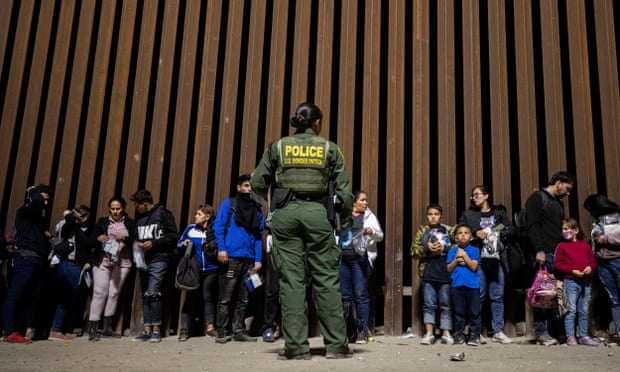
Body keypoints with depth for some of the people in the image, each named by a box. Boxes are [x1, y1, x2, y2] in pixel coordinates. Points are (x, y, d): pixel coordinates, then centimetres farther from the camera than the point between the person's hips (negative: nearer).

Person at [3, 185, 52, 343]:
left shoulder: (37, 217, 25)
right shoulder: (23, 211, 2)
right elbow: (37, 201, -20)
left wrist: (46, 235, 7)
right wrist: (35, 192, 0)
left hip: (38, 260, 8)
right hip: (26, 258, -8)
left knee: (27, 297, 5)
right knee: (15, 295, -8)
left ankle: (13, 330, 7)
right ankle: (9, 333, -10)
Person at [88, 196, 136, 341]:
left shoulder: (130, 223, 10)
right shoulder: (102, 222, 10)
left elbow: (134, 241, 0)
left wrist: (124, 238, -20)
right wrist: (98, 238, -19)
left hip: (122, 263, 1)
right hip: (102, 261, -1)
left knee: (114, 293, 2)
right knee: (100, 293, -8)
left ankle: (107, 328, 10)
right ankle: (93, 329, -6)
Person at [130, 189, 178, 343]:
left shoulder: (163, 213, -3)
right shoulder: (139, 217, 15)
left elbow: (173, 236, -6)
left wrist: (154, 243, -13)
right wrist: (136, 243, 3)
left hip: (158, 260, -7)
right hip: (143, 260, 7)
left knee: (153, 294, -12)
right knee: (145, 295, 7)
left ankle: (156, 330, -2)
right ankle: (147, 330, 11)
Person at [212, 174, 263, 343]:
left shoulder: (256, 209, 17)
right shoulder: (229, 203, 7)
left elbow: (258, 236, 14)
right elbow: (218, 226, -1)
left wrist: (258, 259, 5)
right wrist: (221, 248, -13)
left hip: (249, 259, 4)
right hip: (231, 257, -4)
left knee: (243, 299, 9)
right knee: (226, 298, -2)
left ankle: (238, 331, 16)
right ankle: (221, 333, 4)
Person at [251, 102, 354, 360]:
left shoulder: (278, 146, 7)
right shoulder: (329, 148, 5)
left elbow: (257, 184, 4)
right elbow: (344, 191, 2)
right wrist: (346, 224, 12)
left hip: (286, 214, 1)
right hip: (317, 213, -1)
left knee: (291, 280, 2)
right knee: (326, 279, 5)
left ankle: (296, 346, 3)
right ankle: (336, 344, 8)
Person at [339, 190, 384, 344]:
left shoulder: (369, 216, 10)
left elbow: (380, 236, 5)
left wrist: (372, 231, -15)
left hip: (360, 258, -2)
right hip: (343, 258, 2)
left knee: (361, 295, -5)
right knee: (345, 296, 4)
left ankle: (362, 331, 0)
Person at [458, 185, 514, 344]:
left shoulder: (499, 212, 14)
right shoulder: (468, 214, 12)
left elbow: (511, 230, 8)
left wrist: (498, 234, -9)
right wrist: (475, 234, -9)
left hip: (496, 258, 1)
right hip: (478, 259, -1)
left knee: (497, 296, 4)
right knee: (478, 296, -2)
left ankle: (498, 331, 11)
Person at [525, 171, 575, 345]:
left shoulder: (558, 203, 25)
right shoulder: (537, 198, 0)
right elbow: (533, 226, -10)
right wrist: (539, 251, -18)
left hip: (559, 254, 7)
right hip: (544, 254, -7)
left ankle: (559, 331, 7)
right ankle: (541, 332, -3)